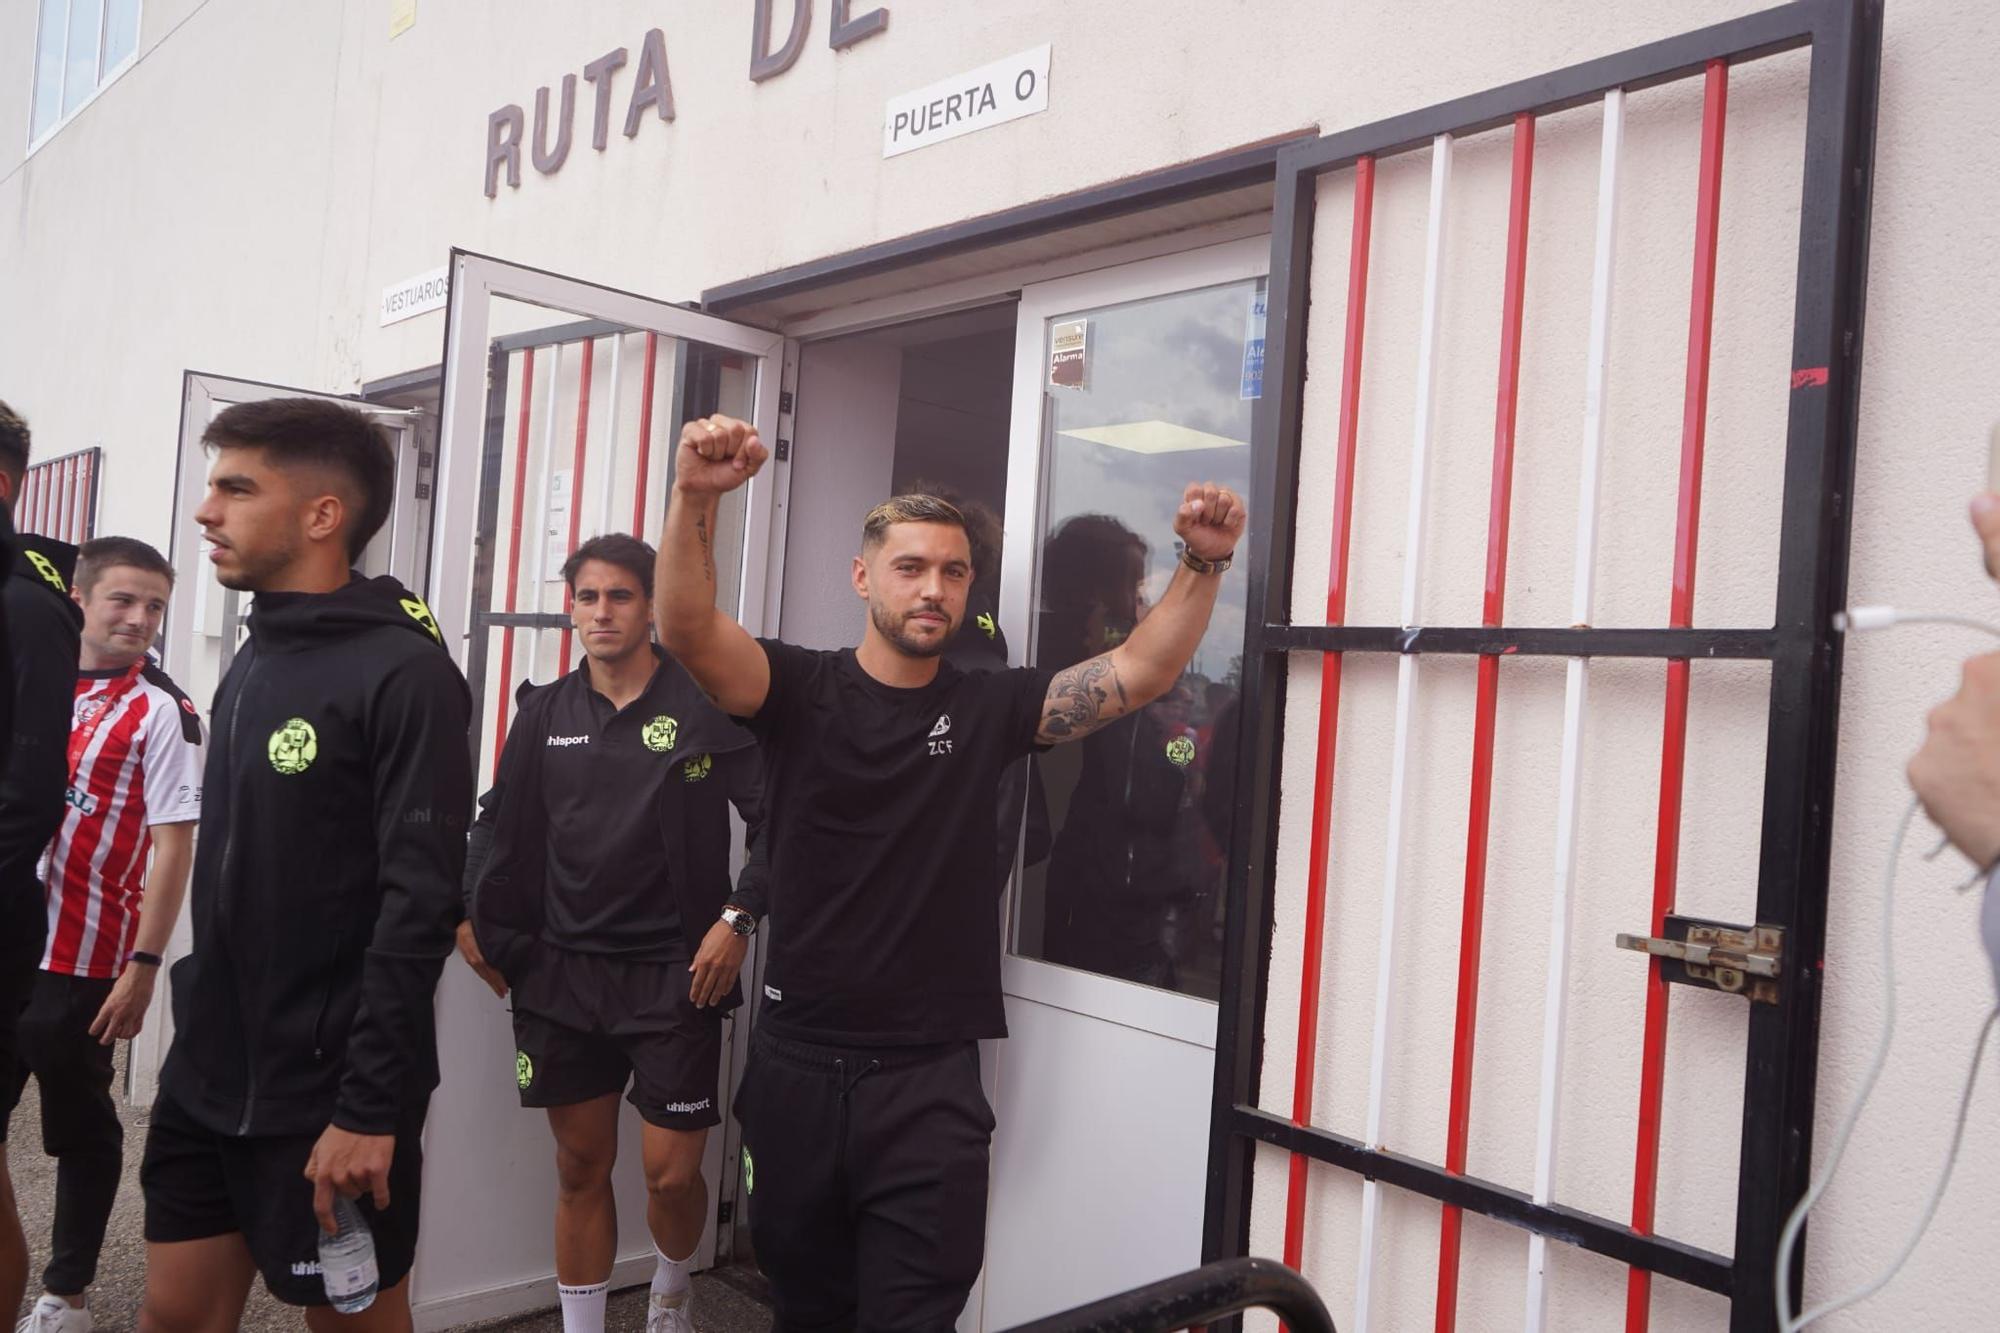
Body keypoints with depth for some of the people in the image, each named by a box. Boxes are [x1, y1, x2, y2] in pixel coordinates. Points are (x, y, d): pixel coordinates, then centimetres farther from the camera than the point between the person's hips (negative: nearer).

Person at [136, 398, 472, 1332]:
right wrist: (200, 1013, 14)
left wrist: (372, 1105, -21)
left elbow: (421, 903, -21)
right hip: (205, 1076, 7)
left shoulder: (404, 673, -16)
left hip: (325, 1097, -7)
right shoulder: (255, 658, 10)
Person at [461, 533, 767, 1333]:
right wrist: (475, 916, 7)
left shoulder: (707, 705, -6)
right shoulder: (546, 713, 7)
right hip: (564, 973, 3)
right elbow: (502, 831, 15)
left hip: (675, 975, -3)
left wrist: (738, 916, -11)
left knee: (672, 1171, 0)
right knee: (581, 1166, 11)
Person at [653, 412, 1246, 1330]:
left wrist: (1204, 565, -21)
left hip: (930, 1078, 0)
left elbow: (1140, 673, -6)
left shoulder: (991, 707, 2)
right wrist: (696, 497, -37)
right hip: (796, 1061, 1)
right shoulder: (802, 691, -3)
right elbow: (688, 629, -20)